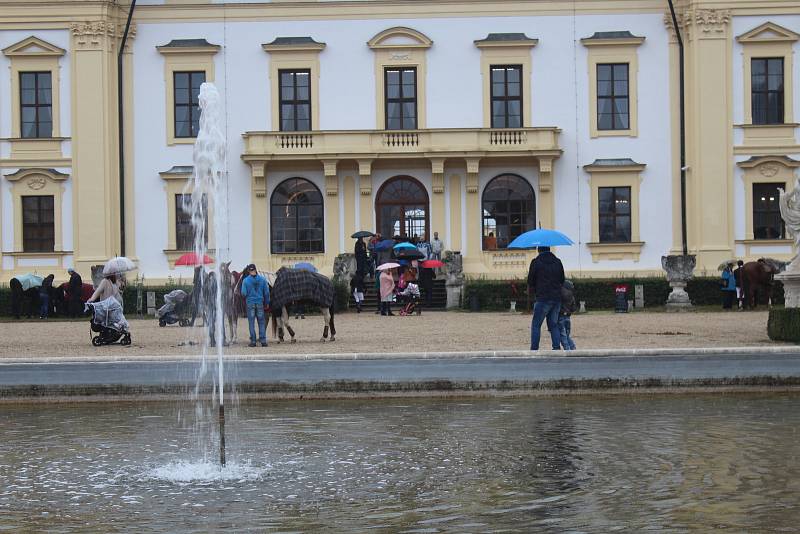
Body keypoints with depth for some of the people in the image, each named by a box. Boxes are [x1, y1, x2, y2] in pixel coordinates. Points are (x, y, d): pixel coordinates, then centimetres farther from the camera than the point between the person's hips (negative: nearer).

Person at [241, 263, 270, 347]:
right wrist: (266, 302, 11)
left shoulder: (246, 280, -8)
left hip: (250, 303, -1)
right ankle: (263, 340, 4)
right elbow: (267, 292, 0)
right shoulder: (262, 279, -2)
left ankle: (253, 341, 4)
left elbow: (243, 293, -8)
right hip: (260, 302, 1)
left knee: (251, 323, 5)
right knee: (261, 322, 8)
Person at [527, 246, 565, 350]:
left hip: (542, 299, -5)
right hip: (557, 298, 5)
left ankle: (534, 349, -4)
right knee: (553, 324, 12)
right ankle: (557, 347, 2)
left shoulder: (536, 262, -5)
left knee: (536, 325, 2)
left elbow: (530, 281, -1)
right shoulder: (557, 262, 10)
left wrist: (531, 289, 19)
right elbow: (562, 280, 15)